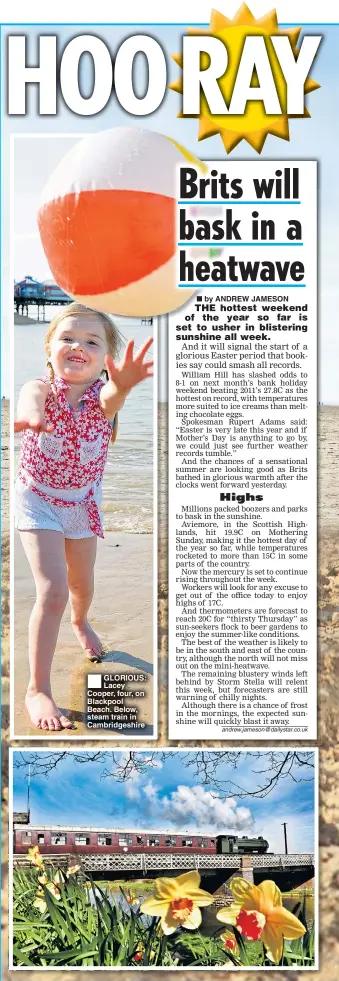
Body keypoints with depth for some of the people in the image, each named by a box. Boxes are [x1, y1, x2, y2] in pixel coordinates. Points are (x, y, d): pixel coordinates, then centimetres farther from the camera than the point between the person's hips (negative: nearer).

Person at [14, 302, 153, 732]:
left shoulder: (101, 393, -19)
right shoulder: (41, 388, -22)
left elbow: (108, 399, -45)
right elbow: (30, 398, -47)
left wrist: (121, 386, -71)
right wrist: (30, 412, -74)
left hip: (82, 501, 3)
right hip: (38, 500, -3)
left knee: (82, 584, 20)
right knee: (53, 591, -15)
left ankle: (80, 622, 58)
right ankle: (37, 689, -2)